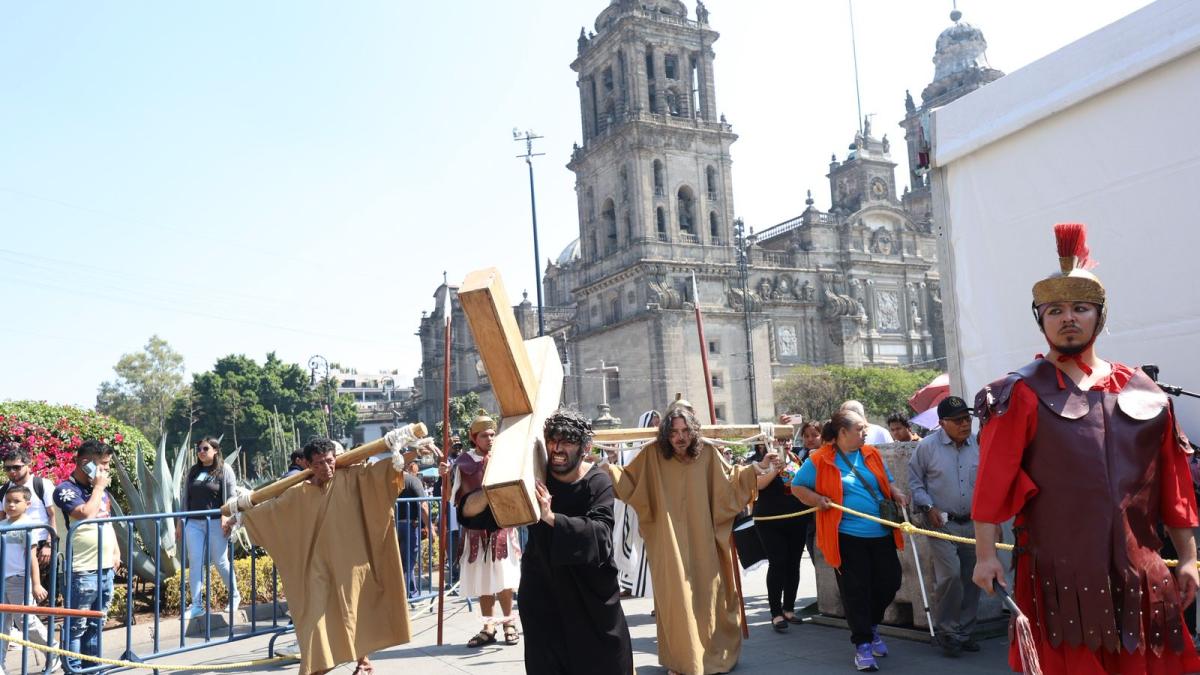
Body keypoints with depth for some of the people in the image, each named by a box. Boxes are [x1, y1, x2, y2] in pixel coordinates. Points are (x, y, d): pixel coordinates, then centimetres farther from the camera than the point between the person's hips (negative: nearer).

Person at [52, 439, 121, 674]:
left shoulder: (101, 489, 15)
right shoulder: (66, 489, -9)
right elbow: (86, 514, -24)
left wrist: (116, 551, 15)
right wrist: (98, 488, -12)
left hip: (105, 568, 8)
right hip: (82, 570, -8)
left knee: (96, 624, 14)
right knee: (76, 626, -1)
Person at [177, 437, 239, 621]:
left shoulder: (224, 470, 1)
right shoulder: (192, 472, 13)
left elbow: (232, 497, -4)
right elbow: (184, 498, 16)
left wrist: (226, 518, -16)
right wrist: (180, 523, 12)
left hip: (216, 522, -4)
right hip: (194, 523, 4)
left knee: (220, 561, 3)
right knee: (195, 563, -1)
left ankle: (234, 596, 21)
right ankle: (196, 605, 2)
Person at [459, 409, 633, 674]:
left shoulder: (597, 482, -13)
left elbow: (600, 535, -29)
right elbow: (470, 513, -13)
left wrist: (550, 517, -40)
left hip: (592, 593, 0)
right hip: (543, 591, 1)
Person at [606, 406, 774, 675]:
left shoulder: (708, 453, -1)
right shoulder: (652, 455, -6)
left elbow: (729, 481, 10)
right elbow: (628, 480, -2)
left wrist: (751, 471, -1)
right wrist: (608, 470, -17)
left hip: (702, 542, 2)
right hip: (670, 544, -1)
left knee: (707, 594, 10)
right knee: (676, 597, 1)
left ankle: (716, 653, 28)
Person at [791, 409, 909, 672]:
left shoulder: (872, 454, 9)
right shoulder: (820, 460, -5)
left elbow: (887, 482, 20)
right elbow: (797, 487, 3)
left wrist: (897, 494, -1)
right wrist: (817, 500, -13)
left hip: (881, 534, 5)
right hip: (847, 536, -5)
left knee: (890, 582, 11)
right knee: (855, 590, 1)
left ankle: (871, 626, 37)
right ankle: (863, 644, 16)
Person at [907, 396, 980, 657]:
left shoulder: (979, 445, 2)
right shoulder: (927, 446, -7)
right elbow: (915, 481, 1)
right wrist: (928, 507, -11)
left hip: (973, 523, 4)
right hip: (941, 523, -4)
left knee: (972, 579, 8)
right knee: (950, 575, -15)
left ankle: (964, 631, 25)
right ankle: (946, 631, 3)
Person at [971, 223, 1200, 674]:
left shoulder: (1141, 390, 8)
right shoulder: (1023, 394, -5)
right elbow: (993, 480, -9)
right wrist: (986, 554, -12)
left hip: (1138, 573, 4)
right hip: (1059, 575, -4)